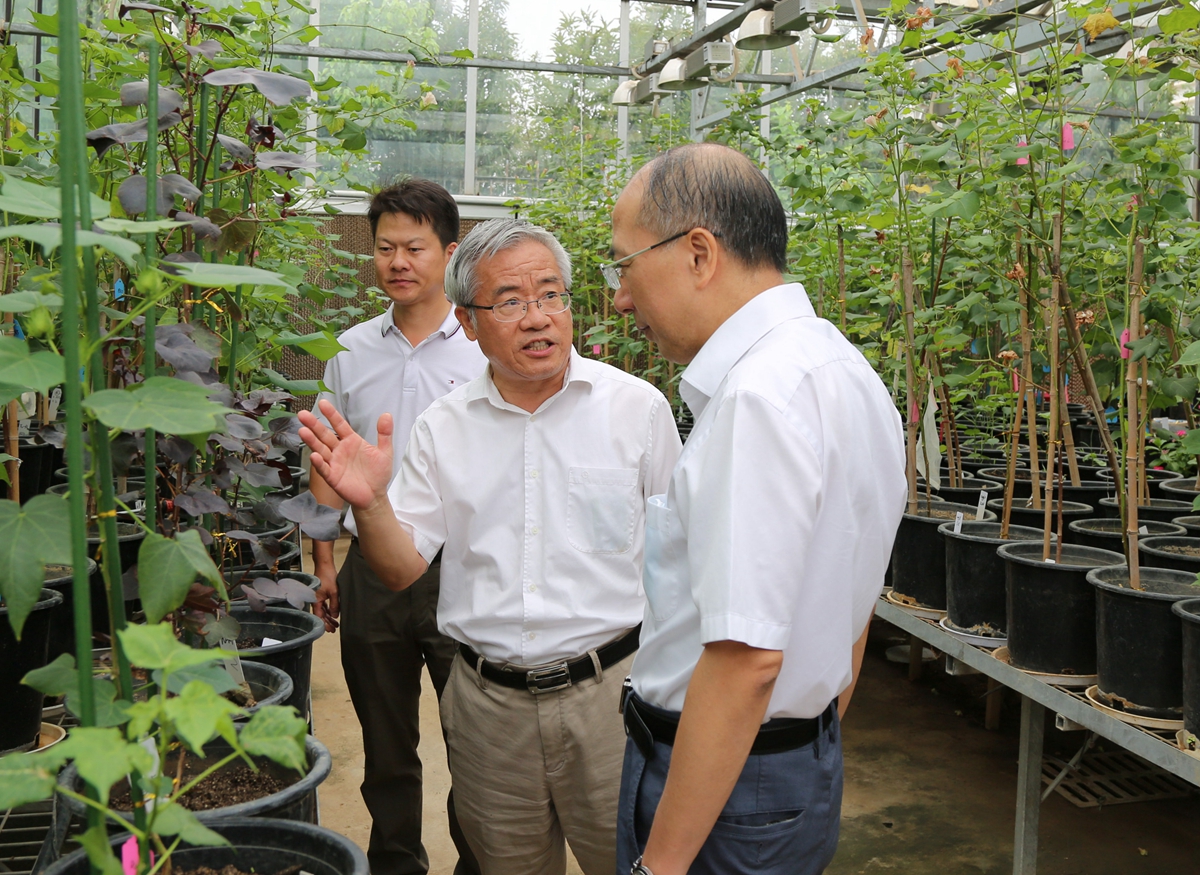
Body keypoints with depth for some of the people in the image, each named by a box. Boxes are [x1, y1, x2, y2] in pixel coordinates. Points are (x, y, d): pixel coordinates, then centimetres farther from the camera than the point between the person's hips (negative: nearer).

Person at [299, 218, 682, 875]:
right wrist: (369, 504, -18)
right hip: (487, 703, 2)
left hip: (608, 693, -2)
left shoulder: (637, 407, -5)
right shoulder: (442, 427, 1)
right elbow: (402, 569, 2)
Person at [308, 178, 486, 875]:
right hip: (372, 569, 3)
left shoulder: (486, 348, -2)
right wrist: (325, 563, 9)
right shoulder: (350, 351, 7)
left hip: (460, 567, -3)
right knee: (385, 744, 16)